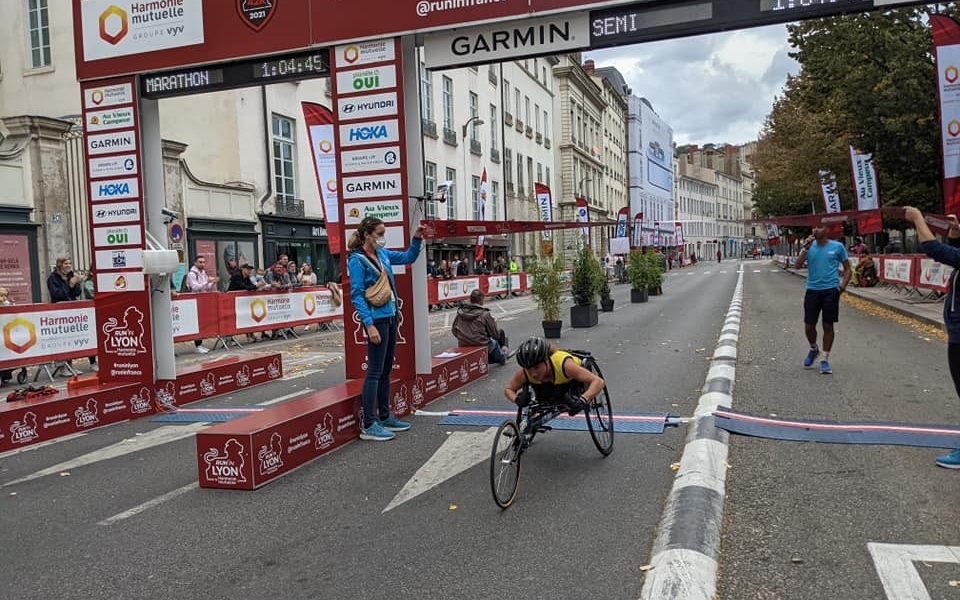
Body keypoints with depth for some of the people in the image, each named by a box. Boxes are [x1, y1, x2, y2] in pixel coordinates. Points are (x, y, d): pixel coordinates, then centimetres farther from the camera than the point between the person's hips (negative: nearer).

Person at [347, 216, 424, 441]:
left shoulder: (382, 254, 11)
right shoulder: (357, 260, -11)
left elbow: (408, 257, 23)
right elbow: (357, 295, -16)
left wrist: (417, 239, 5)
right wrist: (369, 325, -22)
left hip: (390, 316, 9)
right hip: (376, 319, -8)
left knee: (386, 370, 14)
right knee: (375, 371, -7)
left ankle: (384, 417, 24)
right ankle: (368, 425, -2)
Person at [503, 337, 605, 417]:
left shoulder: (563, 363, -44)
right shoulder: (524, 372, -33)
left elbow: (599, 382, -46)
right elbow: (508, 389, -16)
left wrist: (582, 400, -63)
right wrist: (517, 399, -38)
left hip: (573, 381, -3)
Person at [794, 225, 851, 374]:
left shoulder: (837, 247, 1)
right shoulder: (809, 246, 5)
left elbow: (847, 268, 6)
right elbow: (798, 265, -6)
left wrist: (843, 286, -7)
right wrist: (806, 248, -15)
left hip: (831, 290, -2)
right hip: (812, 290, 2)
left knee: (828, 326, 2)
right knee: (809, 326, 3)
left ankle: (825, 360, 12)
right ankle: (814, 349, 32)